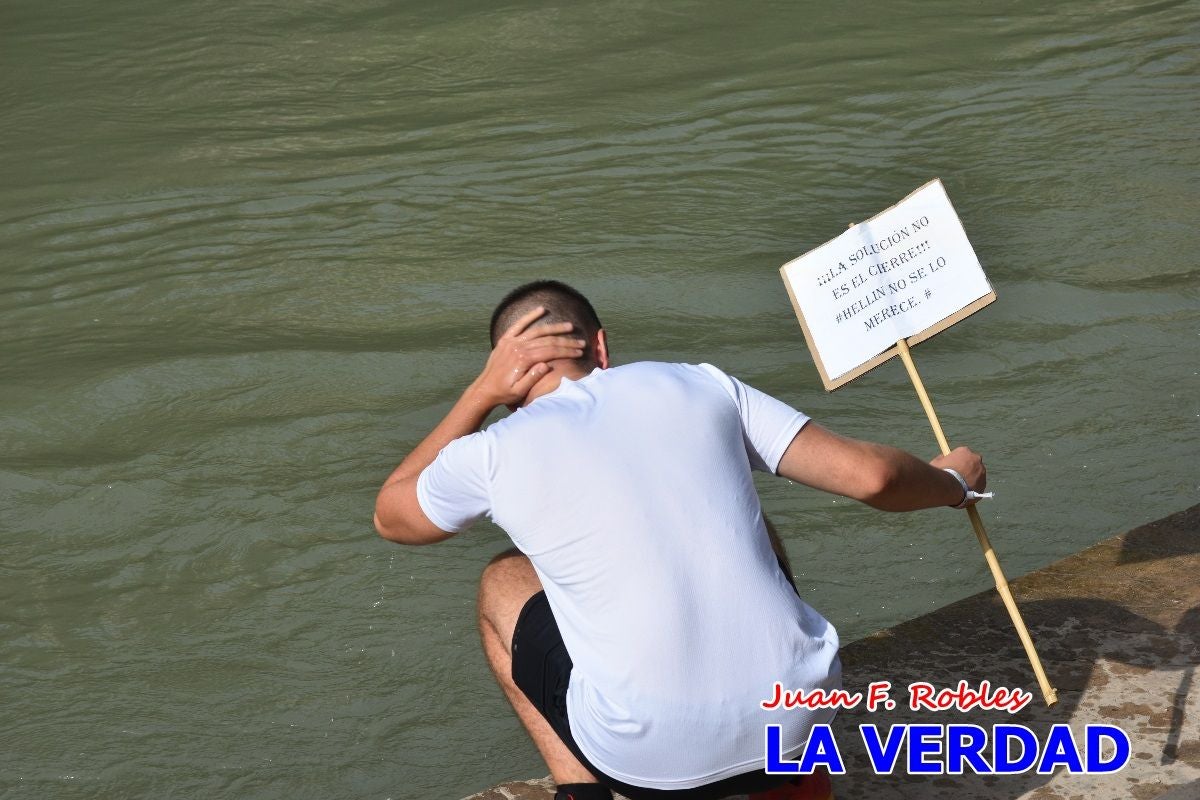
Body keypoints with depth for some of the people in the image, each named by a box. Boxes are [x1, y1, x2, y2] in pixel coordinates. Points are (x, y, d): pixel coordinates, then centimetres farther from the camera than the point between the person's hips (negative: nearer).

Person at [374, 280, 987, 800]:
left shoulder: (492, 455, 2)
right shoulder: (700, 384, 7)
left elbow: (390, 515, 23)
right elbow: (870, 476, 4)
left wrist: (482, 391, 18)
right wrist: (953, 481, 26)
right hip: (800, 720, 3)